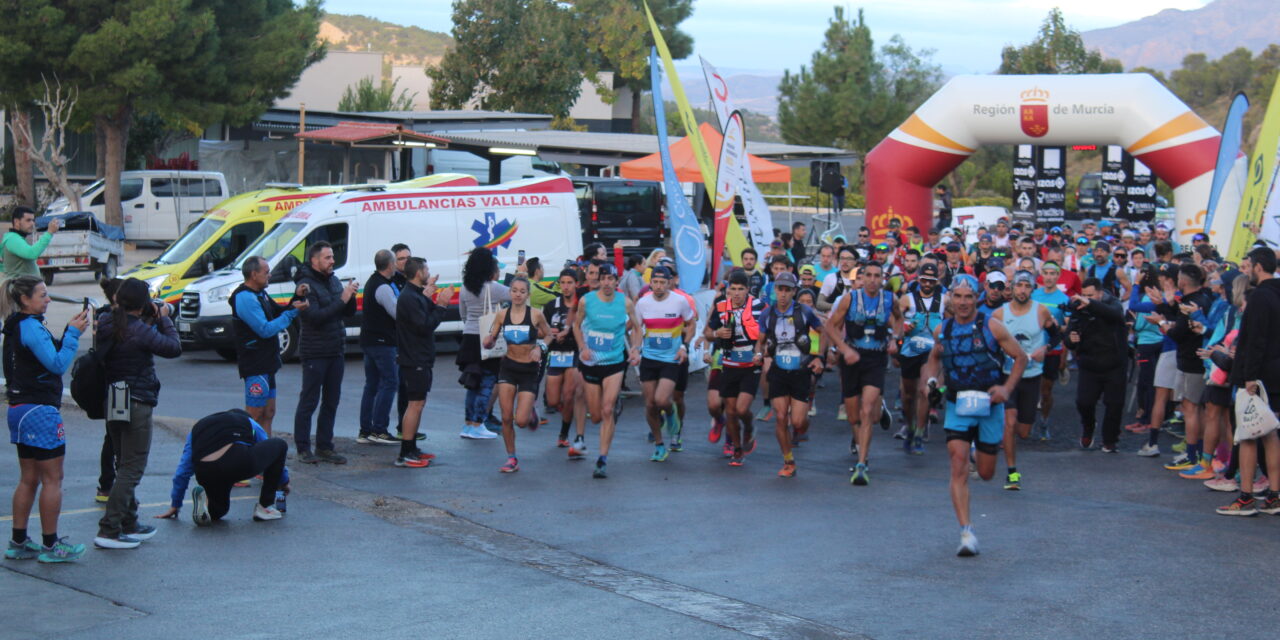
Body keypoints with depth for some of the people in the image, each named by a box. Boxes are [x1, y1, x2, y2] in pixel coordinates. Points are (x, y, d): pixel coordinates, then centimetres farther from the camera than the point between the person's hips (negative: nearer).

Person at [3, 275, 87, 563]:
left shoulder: (17, 327, 13)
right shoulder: (31, 327, -16)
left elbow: (49, 356, 14)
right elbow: (58, 364, -19)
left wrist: (69, 332, 5)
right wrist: (73, 333, -14)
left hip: (20, 409, 10)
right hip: (39, 410, -10)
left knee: (28, 479, 15)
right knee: (52, 479, -1)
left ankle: (18, 542, 18)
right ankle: (50, 545, 3)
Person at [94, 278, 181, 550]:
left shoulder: (106, 323, 2)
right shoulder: (139, 330, -20)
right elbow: (173, 347, -12)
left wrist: (153, 320, 6)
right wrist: (164, 319, 1)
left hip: (112, 402, 9)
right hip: (136, 403, -9)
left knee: (124, 465, 20)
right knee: (132, 468, -3)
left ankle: (129, 525, 28)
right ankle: (108, 531, -7)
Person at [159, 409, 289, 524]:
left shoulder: (197, 428, 36)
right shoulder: (248, 422, 31)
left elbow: (182, 472, 34)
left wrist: (174, 506, 39)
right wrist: (284, 482, 55)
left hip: (205, 474, 4)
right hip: (241, 464, -4)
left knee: (219, 510, 35)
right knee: (279, 445, 23)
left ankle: (204, 500, -2)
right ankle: (265, 507, 20)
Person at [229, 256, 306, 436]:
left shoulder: (260, 294, 14)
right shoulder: (245, 298, -18)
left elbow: (278, 313, 21)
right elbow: (265, 329, -22)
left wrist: (297, 298, 5)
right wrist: (292, 312, -18)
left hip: (266, 364, 10)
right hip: (255, 367, -10)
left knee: (268, 413, 13)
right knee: (255, 415, -7)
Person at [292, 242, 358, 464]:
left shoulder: (333, 281, 12)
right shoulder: (306, 285, -12)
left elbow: (350, 312, 13)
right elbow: (315, 317, -23)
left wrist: (351, 296, -7)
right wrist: (341, 300, -23)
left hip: (335, 352, 8)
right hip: (315, 352, -8)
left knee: (331, 402, 10)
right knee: (308, 402, -1)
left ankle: (324, 446, 17)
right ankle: (303, 449, 4)